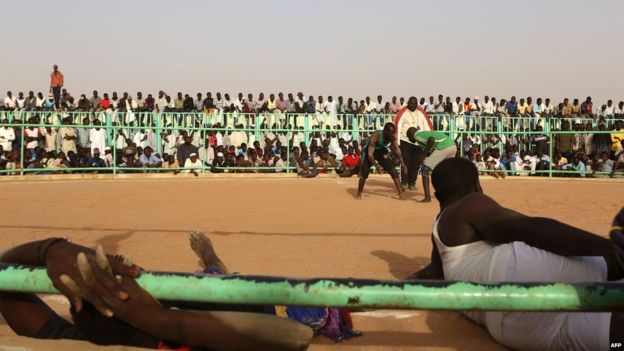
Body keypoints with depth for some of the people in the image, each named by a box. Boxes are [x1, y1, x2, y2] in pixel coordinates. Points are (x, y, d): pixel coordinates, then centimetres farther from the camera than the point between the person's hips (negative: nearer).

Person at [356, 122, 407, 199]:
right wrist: (376, 166, -44)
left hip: (381, 151, 4)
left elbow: (397, 149, -12)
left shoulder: (393, 136, -23)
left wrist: (402, 163, -20)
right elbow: (370, 153, -36)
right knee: (364, 174, -8)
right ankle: (359, 194, 12)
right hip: (369, 151, -4)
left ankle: (400, 194, -6)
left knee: (393, 171, -9)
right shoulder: (376, 136, -36)